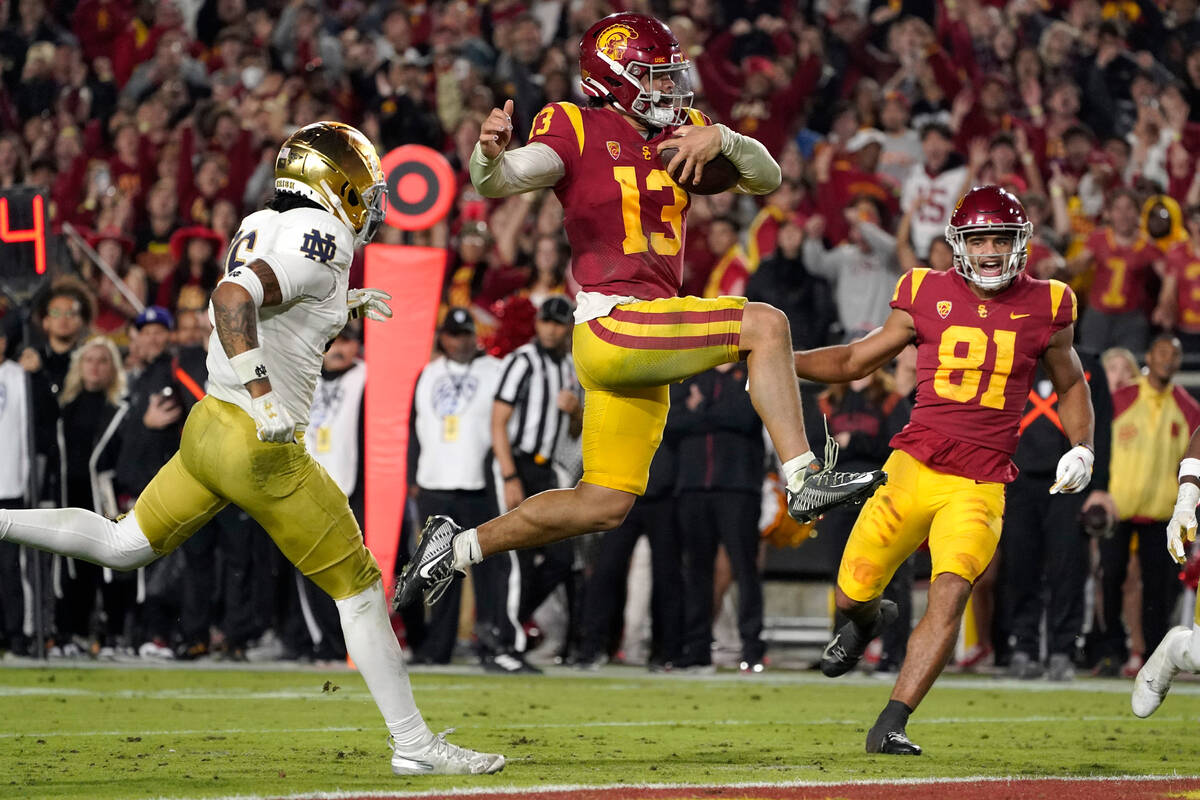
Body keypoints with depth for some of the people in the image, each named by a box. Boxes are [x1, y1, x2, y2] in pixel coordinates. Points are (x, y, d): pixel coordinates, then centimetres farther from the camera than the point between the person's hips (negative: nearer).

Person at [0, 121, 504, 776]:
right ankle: (413, 744, 7)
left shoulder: (262, 226, 11)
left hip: (207, 426, 8)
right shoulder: (320, 240, -15)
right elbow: (232, 298, -30)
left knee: (124, 547, 22)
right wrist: (263, 397, -34)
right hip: (260, 450, -8)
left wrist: (343, 304, 30)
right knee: (359, 591, 3)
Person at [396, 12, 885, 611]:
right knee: (764, 325, -18)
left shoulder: (681, 132, 14)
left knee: (603, 505, 12)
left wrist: (721, 139, -8)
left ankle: (459, 548, 24)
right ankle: (805, 480, -17)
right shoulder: (577, 130, -5)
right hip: (612, 323, -8)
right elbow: (497, 182, -18)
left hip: (646, 341, 8)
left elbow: (766, 179, 11)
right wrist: (490, 154, -42)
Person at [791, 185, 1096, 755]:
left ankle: (890, 727, -16)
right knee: (853, 594, 5)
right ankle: (870, 621, 44)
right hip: (914, 467, 1)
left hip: (979, 487, -1)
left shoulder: (1044, 308, 4)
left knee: (951, 594, -21)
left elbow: (1070, 386, 20)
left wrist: (1081, 448, 3)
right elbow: (855, 361, 12)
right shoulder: (927, 297, 3)